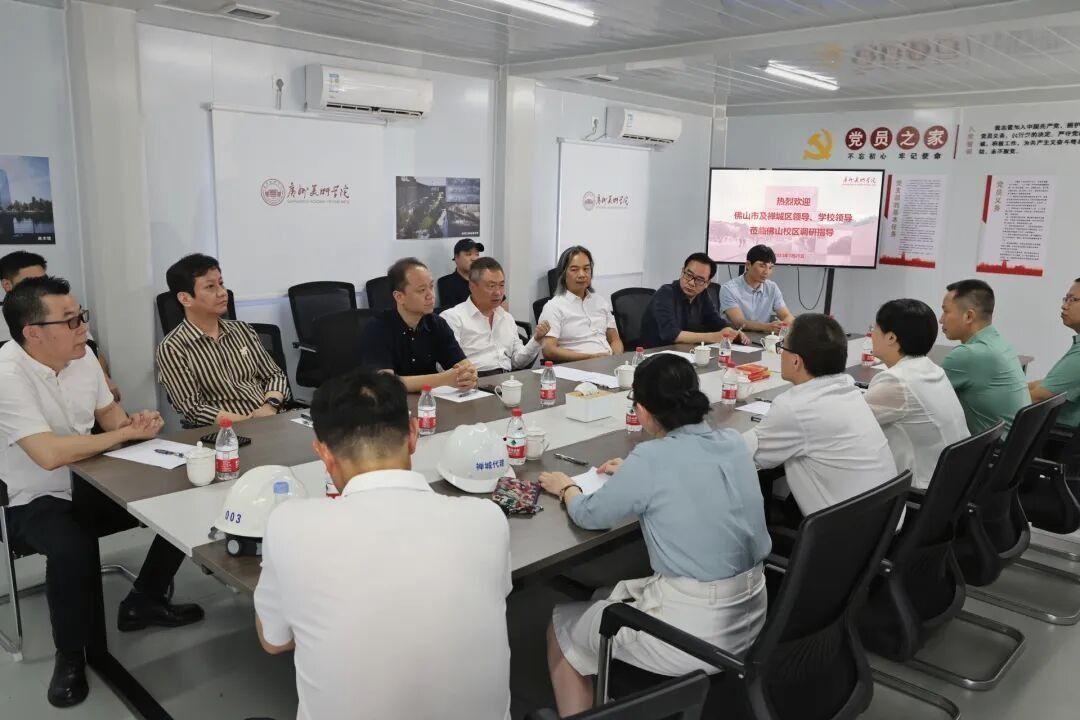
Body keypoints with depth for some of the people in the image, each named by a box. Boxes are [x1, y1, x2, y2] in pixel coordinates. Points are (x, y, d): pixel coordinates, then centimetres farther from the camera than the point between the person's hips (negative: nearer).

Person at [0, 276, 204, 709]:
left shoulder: (81, 356, -2)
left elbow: (107, 411, 13)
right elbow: (50, 454, -34)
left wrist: (134, 423, -11)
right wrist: (127, 433, -23)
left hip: (90, 485, 7)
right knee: (74, 548, -36)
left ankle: (142, 601, 16)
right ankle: (71, 653, -8)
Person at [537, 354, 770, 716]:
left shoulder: (652, 458, -20)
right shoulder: (734, 443, -1)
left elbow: (589, 515, -4)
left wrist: (566, 488, 15)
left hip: (695, 630, -7)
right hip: (750, 613, 7)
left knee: (560, 629, 16)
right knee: (610, 597, 29)